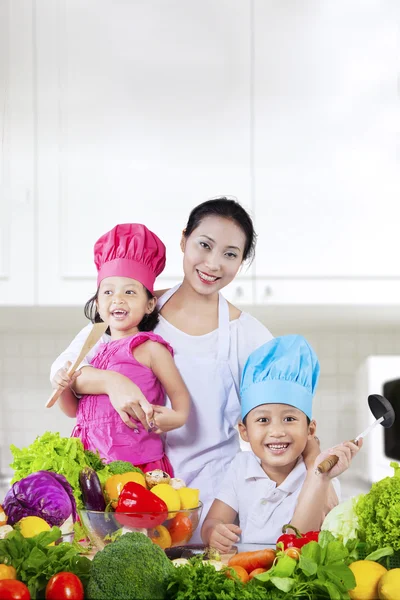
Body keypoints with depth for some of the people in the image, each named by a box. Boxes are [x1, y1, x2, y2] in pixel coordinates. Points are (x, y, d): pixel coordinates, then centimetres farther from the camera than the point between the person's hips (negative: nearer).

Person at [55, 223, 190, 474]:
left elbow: (178, 392, -1)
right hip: (92, 461, 5)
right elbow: (74, 409, 22)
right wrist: (63, 385, 2)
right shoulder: (95, 351, 15)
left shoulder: (149, 348, -3)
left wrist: (178, 416, -23)